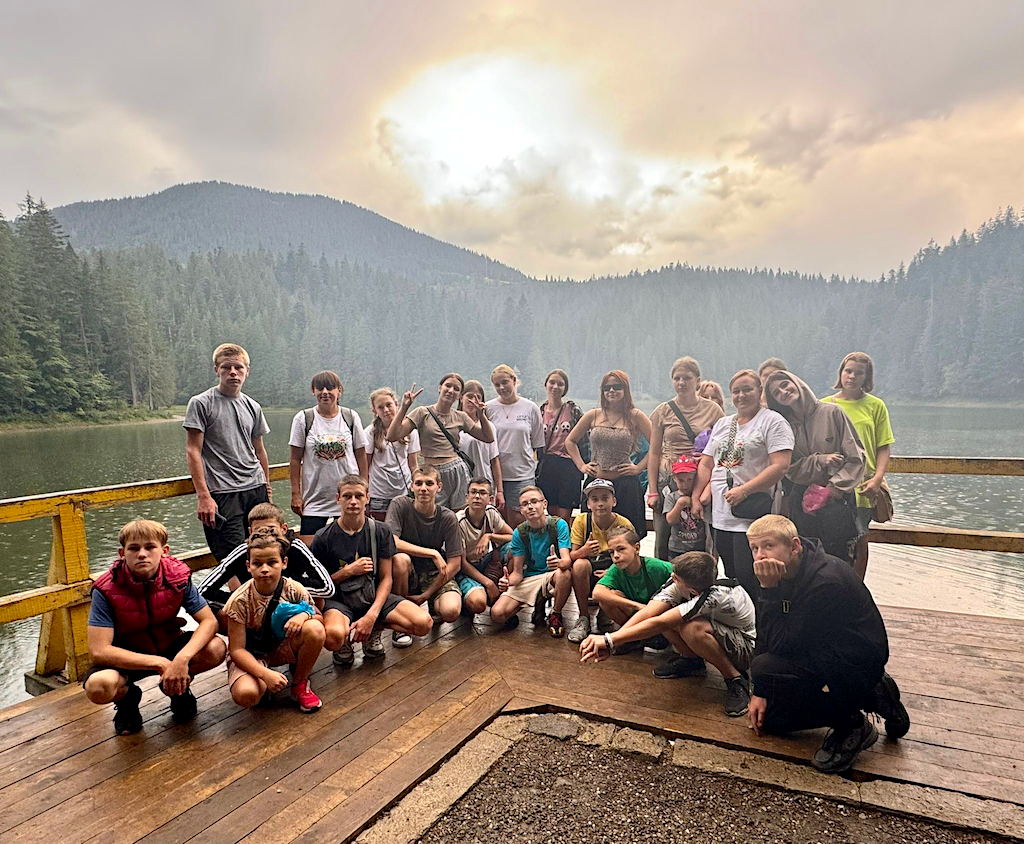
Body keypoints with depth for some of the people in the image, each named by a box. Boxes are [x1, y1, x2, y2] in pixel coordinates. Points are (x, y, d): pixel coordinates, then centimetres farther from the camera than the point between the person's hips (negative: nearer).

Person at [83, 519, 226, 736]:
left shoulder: (177, 576, -18)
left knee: (216, 649, -26)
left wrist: (182, 658, -36)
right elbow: (99, 650, -27)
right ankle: (128, 697, 5)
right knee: (98, 687, -35)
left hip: (168, 645, 2)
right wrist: (160, 663, -33)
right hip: (126, 657, -2)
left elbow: (209, 621, -17)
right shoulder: (107, 589, -23)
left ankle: (177, 686, 8)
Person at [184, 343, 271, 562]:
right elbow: (193, 451, -6)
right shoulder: (200, 403, -1)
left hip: (256, 489, 5)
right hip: (223, 493, -5)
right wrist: (203, 496, -14)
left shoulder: (253, 407, 14)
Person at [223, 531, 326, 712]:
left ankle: (300, 684, -3)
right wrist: (265, 674, -35)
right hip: (250, 656, -2)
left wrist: (305, 614, -28)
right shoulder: (240, 600, -23)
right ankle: (262, 683, 6)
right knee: (245, 695, -35)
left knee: (315, 629, -28)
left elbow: (320, 618, -3)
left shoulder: (294, 590, -16)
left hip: (282, 647, 2)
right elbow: (236, 649, -20)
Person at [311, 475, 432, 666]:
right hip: (338, 601, -3)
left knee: (424, 623, -21)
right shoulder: (324, 537, -5)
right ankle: (346, 641, 1)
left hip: (374, 596, 3)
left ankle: (374, 630, 6)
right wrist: (348, 571, -15)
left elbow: (386, 579, -2)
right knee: (333, 637, -39)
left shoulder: (381, 532, 0)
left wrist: (372, 616, -15)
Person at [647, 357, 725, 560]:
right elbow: (654, 453, 7)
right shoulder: (662, 411, 6)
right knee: (664, 539, 2)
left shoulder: (712, 409, 4)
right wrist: (653, 491, 2)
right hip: (669, 480, 1)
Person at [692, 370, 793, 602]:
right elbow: (706, 464, 18)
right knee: (730, 577, 15)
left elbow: (780, 466, -14)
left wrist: (744, 490, -20)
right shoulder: (722, 424, 17)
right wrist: (696, 497, 7)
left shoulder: (773, 422, -3)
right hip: (720, 516, 7)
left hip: (752, 516, -6)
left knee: (747, 579, -8)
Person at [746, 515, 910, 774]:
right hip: (824, 654, 9)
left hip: (858, 664, -9)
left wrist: (769, 590, -32)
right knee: (766, 715, 11)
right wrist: (759, 691, -4)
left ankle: (851, 726, -8)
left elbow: (782, 643, -29)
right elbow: (766, 635, -1)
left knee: (766, 667, -29)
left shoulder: (825, 582, -31)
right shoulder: (783, 572, -6)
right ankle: (870, 697, 17)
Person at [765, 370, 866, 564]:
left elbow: (856, 456, -4)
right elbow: (790, 468, 0)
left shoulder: (832, 413, -1)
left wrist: (836, 486, -12)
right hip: (801, 504, 2)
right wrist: (820, 461, -12)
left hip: (837, 501, -2)